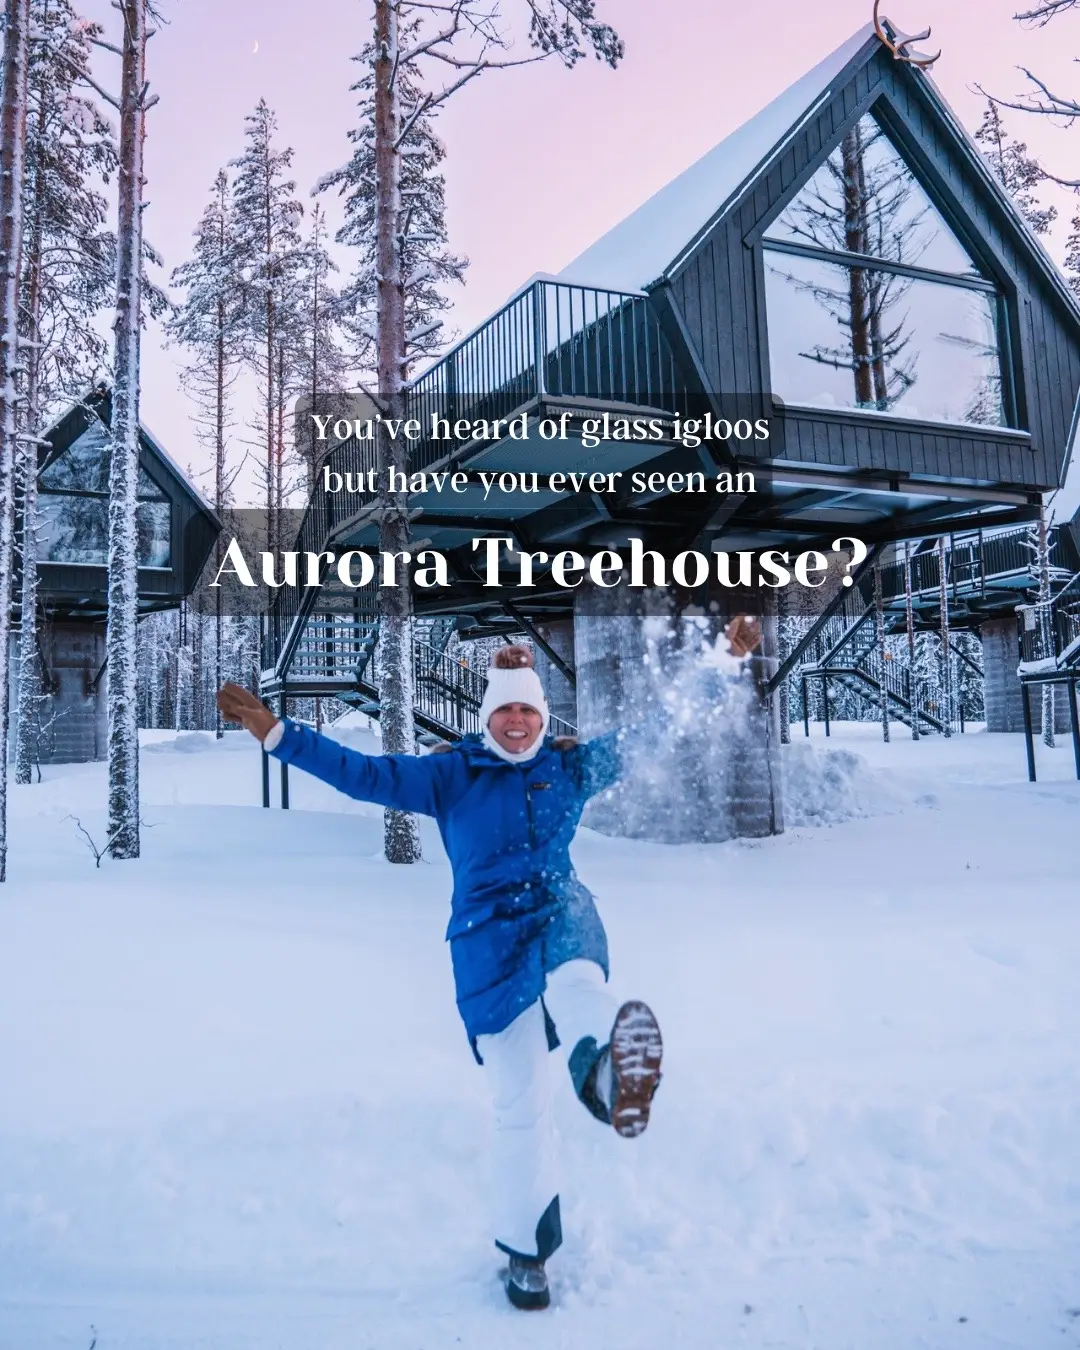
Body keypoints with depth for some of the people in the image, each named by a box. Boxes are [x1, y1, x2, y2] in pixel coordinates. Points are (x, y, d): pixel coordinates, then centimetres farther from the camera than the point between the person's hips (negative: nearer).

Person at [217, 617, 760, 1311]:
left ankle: (610, 1071, -72)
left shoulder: (573, 763, 9)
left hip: (561, 911, 1)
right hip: (490, 935, 0)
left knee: (578, 982, -39)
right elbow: (365, 773, 3)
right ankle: (528, 1251, 18)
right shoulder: (451, 773, 5)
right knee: (520, 1103, 1)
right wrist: (277, 733, -4)